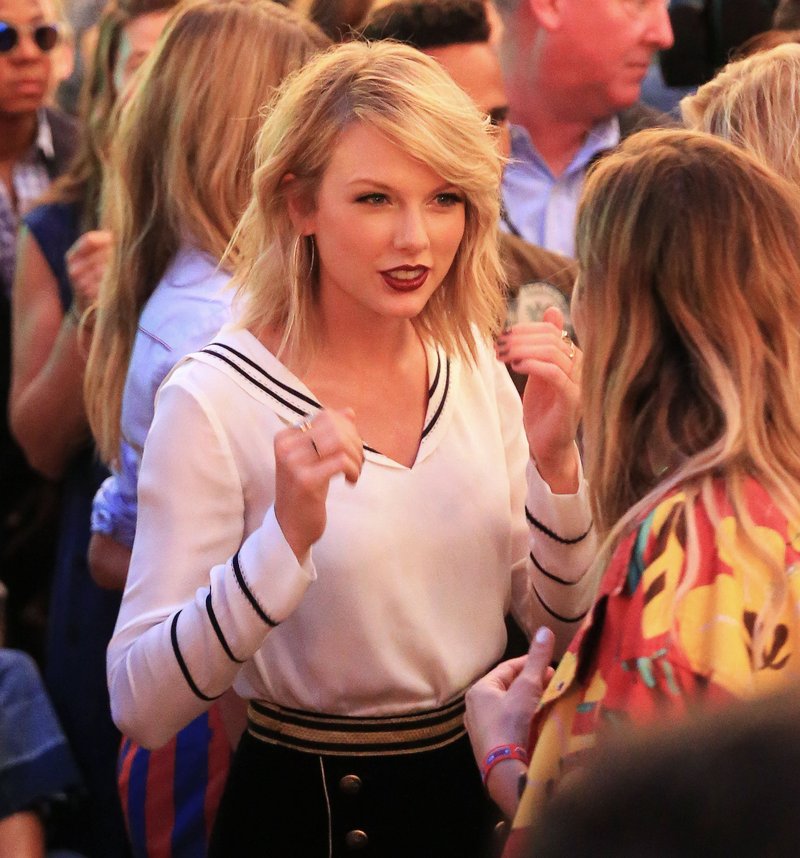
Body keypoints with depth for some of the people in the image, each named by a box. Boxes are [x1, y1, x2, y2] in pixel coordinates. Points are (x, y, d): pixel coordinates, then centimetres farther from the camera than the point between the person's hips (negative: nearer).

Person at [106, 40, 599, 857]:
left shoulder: (477, 365, -3)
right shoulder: (213, 399, -18)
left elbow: (558, 619, 2)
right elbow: (140, 705, -23)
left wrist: (555, 461, -14)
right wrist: (287, 539, -34)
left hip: (480, 788, 5)